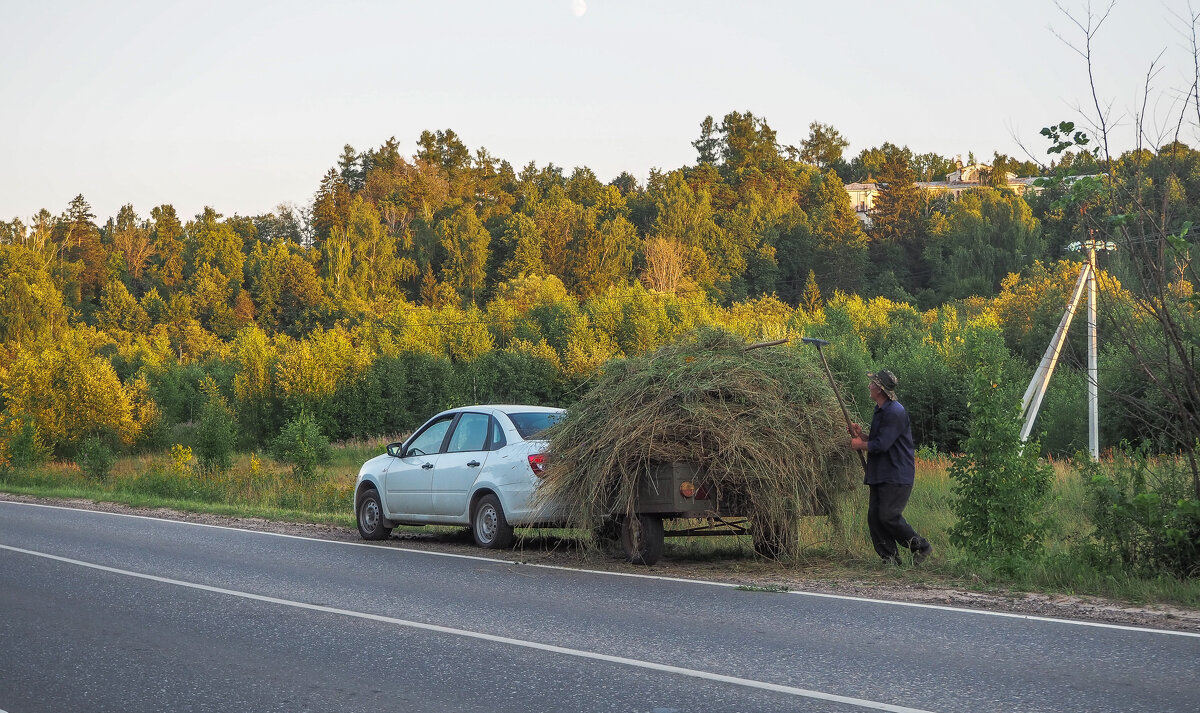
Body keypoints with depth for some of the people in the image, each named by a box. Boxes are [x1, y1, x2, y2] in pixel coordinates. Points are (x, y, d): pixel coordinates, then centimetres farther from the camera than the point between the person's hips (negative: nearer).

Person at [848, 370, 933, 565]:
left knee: (889, 516, -14)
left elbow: (882, 445, -21)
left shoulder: (895, 412, -17)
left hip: (897, 476, -10)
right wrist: (861, 435, 7)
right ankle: (890, 558, 8)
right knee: (874, 516, 2)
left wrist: (860, 444, -4)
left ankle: (921, 547, 2)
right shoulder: (880, 410, 16)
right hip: (880, 475, 10)